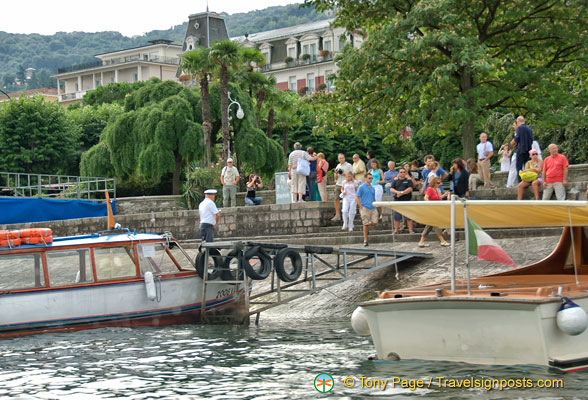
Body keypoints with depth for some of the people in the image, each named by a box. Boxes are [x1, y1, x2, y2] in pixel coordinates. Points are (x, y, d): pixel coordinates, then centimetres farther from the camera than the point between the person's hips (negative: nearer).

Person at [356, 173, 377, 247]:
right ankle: (365, 240, 5)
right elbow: (357, 198, -3)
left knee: (374, 223, -6)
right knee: (366, 224, -4)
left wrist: (375, 206, 10)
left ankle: (368, 226, 28)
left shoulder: (372, 188, 16)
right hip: (365, 208, -5)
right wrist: (361, 207, -9)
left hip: (373, 208, 5)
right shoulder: (361, 187, -1)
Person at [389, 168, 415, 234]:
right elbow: (391, 189, 4)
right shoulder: (395, 181, 13)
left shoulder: (408, 180, 5)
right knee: (396, 217, 3)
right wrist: (397, 192, -15)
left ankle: (411, 230, 2)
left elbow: (410, 189, -7)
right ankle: (396, 230, 9)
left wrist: (402, 193, -14)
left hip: (407, 200, -2)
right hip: (398, 201, 2)